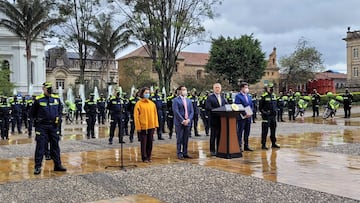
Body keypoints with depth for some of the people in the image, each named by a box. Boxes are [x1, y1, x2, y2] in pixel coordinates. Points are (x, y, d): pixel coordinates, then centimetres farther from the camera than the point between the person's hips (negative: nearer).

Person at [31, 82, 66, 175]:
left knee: (55, 146, 10)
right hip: (42, 126, -4)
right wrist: (37, 120, 3)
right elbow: (33, 112, 7)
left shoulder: (56, 98, 5)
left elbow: (60, 109, 19)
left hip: (53, 126, 4)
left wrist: (58, 118, 7)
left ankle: (57, 165, 19)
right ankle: (37, 167, 5)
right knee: (40, 146, -2)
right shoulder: (38, 99, -5)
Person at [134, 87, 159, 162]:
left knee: (150, 142, 9)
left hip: (151, 126, 4)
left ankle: (149, 157, 20)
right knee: (143, 143, 2)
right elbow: (136, 116, -5)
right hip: (143, 127, -4)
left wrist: (155, 124, 6)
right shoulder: (139, 104, -4)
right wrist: (138, 127, -10)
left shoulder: (152, 104, 9)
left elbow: (155, 114, 12)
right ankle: (144, 157, 12)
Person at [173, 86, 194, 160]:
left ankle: (185, 153, 16)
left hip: (187, 122, 5)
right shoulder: (176, 100, -4)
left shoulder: (189, 100, 14)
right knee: (179, 139, 0)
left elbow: (192, 111, 10)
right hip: (179, 123, -5)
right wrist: (182, 120, -15)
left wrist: (188, 119, -5)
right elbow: (176, 112, -12)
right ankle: (179, 154, 7)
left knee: (186, 139, 8)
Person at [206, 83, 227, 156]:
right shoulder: (210, 97, -2)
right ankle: (212, 151, 6)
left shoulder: (223, 97, 17)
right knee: (213, 135, 0)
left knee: (220, 135, 9)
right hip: (214, 119, -5)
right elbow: (207, 107, -15)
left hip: (222, 119, 5)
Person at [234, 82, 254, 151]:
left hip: (248, 117, 7)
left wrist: (251, 113, -1)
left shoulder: (249, 96, 16)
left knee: (247, 133, 11)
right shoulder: (238, 96, -7)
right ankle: (239, 146, 2)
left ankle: (246, 146, 19)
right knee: (240, 132, -3)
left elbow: (251, 106, 18)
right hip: (241, 117, -7)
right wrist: (245, 113, -19)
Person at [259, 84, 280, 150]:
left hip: (273, 115, 7)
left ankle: (273, 143, 25)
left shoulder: (274, 96, 12)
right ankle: (263, 144, 3)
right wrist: (264, 112, -16)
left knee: (273, 130, 14)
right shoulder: (264, 96, -10)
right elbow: (260, 107, -8)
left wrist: (275, 111, 11)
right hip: (266, 116, -7)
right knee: (265, 131, -3)